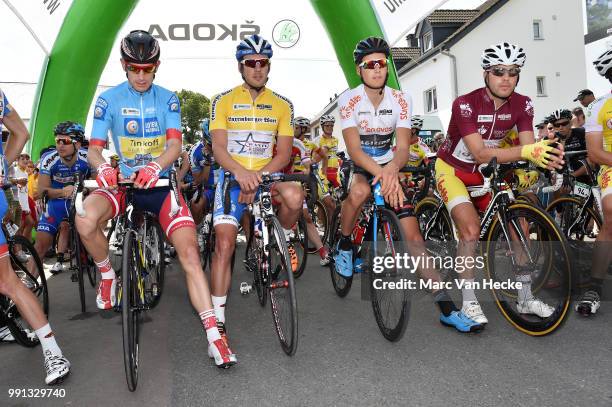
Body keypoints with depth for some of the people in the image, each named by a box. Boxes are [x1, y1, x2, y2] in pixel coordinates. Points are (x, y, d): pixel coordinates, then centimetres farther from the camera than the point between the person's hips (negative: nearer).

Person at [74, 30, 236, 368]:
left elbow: (175, 143, -12)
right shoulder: (109, 100, 1)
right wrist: (102, 167, -31)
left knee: (189, 252, -14)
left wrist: (156, 166, -36)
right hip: (122, 182, 0)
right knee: (86, 221, -32)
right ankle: (108, 275, 1)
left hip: (160, 183, 0)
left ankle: (214, 336, -12)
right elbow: (94, 148, -5)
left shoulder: (167, 99, 2)